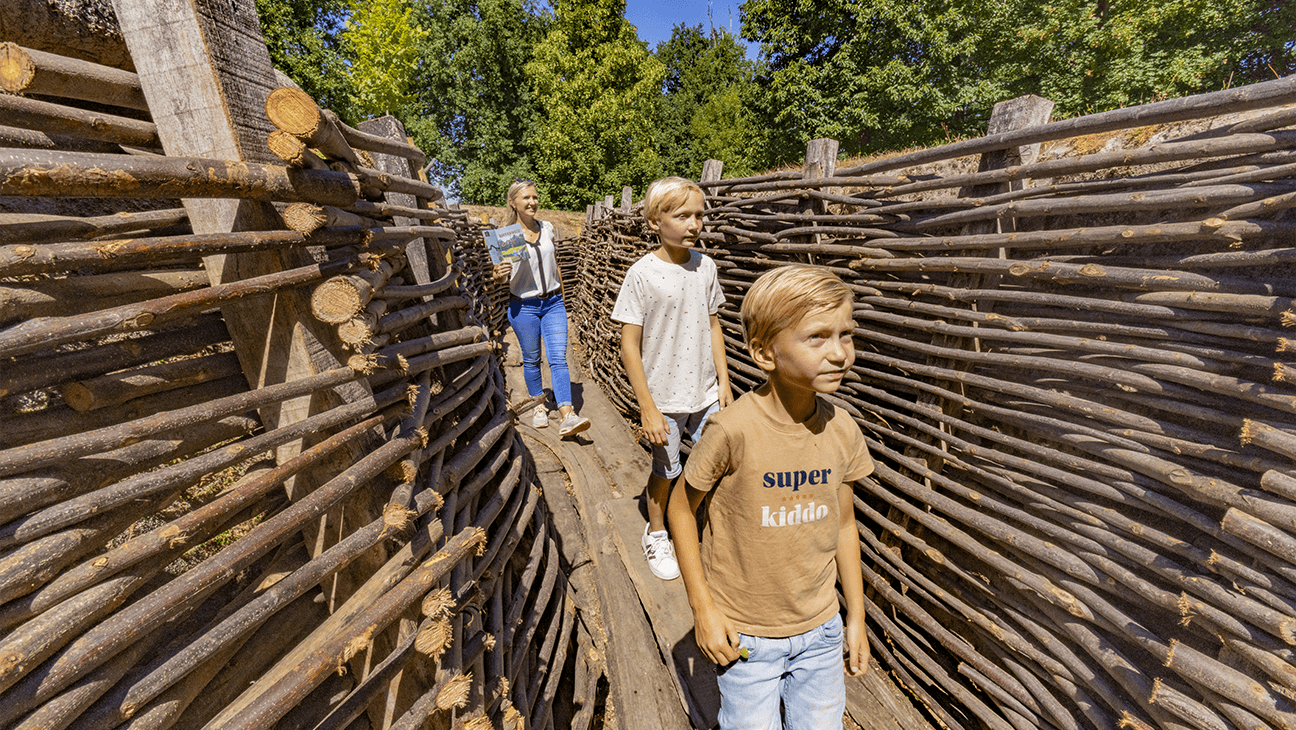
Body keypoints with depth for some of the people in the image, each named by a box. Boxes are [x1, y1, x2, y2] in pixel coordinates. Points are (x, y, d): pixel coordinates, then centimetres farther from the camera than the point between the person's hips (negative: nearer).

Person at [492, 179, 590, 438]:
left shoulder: (547, 228, 6)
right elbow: (500, 276, -2)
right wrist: (499, 274, -26)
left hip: (553, 303, 2)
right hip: (523, 306, -2)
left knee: (558, 358, -6)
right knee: (531, 359, 9)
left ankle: (567, 417, -11)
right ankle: (540, 406, 28)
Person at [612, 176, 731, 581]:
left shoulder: (705, 266, 0)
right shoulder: (642, 274, -15)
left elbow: (712, 324, 9)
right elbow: (629, 345, -14)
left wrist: (723, 380, 7)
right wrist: (647, 408, -15)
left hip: (705, 393, 4)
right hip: (664, 397, -4)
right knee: (665, 470, 13)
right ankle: (655, 535, 41)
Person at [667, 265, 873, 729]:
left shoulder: (842, 431, -11)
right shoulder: (734, 430, -27)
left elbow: (844, 525, 2)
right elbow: (682, 508, -13)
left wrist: (856, 615, 10)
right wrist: (703, 609, -11)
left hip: (819, 630, 4)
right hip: (743, 636, -4)